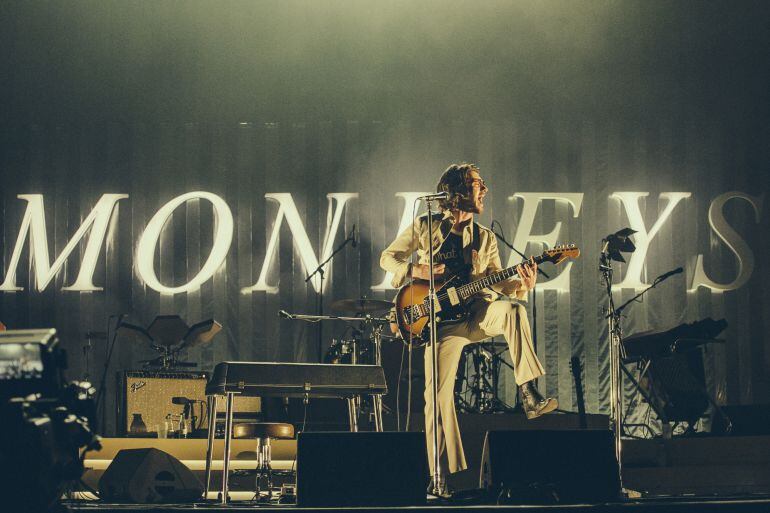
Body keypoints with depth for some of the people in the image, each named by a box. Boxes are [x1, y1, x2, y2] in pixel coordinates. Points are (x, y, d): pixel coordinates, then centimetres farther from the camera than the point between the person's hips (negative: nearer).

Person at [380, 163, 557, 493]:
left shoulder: (485, 238, 15)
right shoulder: (426, 226, 7)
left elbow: (496, 284, 9)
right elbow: (387, 258, 9)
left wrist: (522, 284, -12)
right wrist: (418, 271, -9)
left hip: (475, 313, 2)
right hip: (441, 320, -2)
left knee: (512, 310, -31)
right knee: (438, 395, -9)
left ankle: (528, 395, -35)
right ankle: (442, 475, 2)